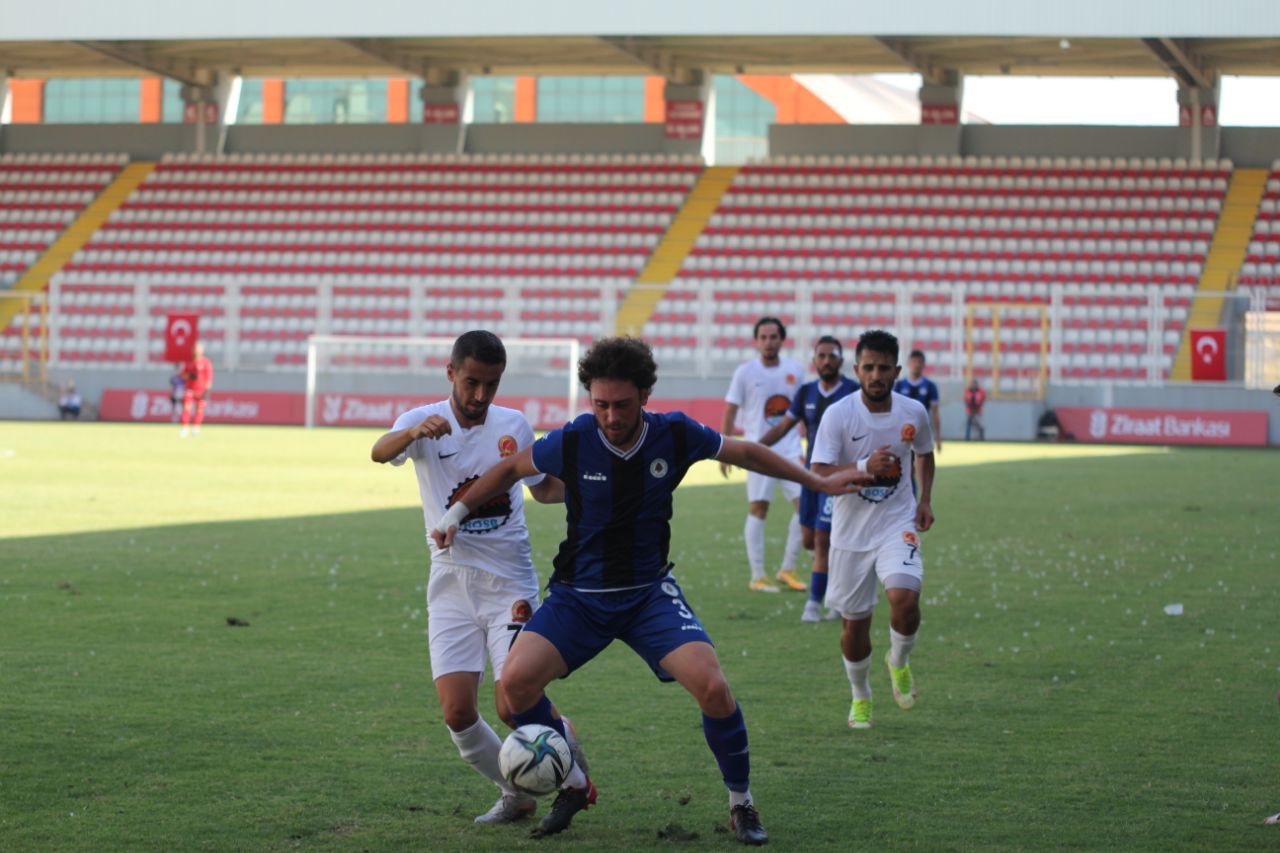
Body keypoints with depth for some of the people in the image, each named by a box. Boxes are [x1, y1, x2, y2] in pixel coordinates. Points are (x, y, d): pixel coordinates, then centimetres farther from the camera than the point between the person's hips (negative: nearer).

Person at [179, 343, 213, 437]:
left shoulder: (206, 362, -5)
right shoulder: (189, 361, 7)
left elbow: (209, 376, -7)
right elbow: (183, 375, 12)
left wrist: (207, 390, -12)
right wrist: (189, 376, -11)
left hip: (201, 389, -3)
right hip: (190, 388, 3)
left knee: (199, 409, 2)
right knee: (186, 407, -8)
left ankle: (196, 428, 14)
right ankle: (185, 429, -9)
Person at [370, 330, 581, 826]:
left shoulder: (514, 426, 3)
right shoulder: (424, 421, -5)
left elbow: (544, 488, 20)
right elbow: (380, 453, -28)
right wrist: (414, 432, -51)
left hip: (510, 583, 0)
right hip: (452, 584, 0)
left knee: (512, 706, -13)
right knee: (457, 712, -9)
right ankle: (516, 796, 16)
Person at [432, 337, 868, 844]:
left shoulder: (675, 435, -11)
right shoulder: (571, 442, -14)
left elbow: (746, 453, 7)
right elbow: (511, 468, 7)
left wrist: (819, 483, 11)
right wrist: (456, 512, 6)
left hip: (650, 593, 0)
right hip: (579, 595, 0)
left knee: (713, 688, -20)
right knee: (516, 680, -20)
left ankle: (741, 803, 4)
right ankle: (574, 785, 4)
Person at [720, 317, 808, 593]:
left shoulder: (795, 371, 5)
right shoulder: (745, 372, -4)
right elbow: (730, 414, -1)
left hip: (791, 449, 3)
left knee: (804, 504, -3)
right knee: (758, 509, -2)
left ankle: (787, 569, 9)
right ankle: (758, 576, 6)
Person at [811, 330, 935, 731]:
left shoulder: (914, 412, -3)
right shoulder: (838, 415, -13)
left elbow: (925, 455, 18)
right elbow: (820, 476, -18)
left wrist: (925, 499, 4)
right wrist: (865, 468, -32)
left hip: (897, 522, 1)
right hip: (851, 530, -1)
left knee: (904, 597, -24)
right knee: (855, 621, 6)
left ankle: (899, 663, 7)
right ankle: (860, 697, 31)